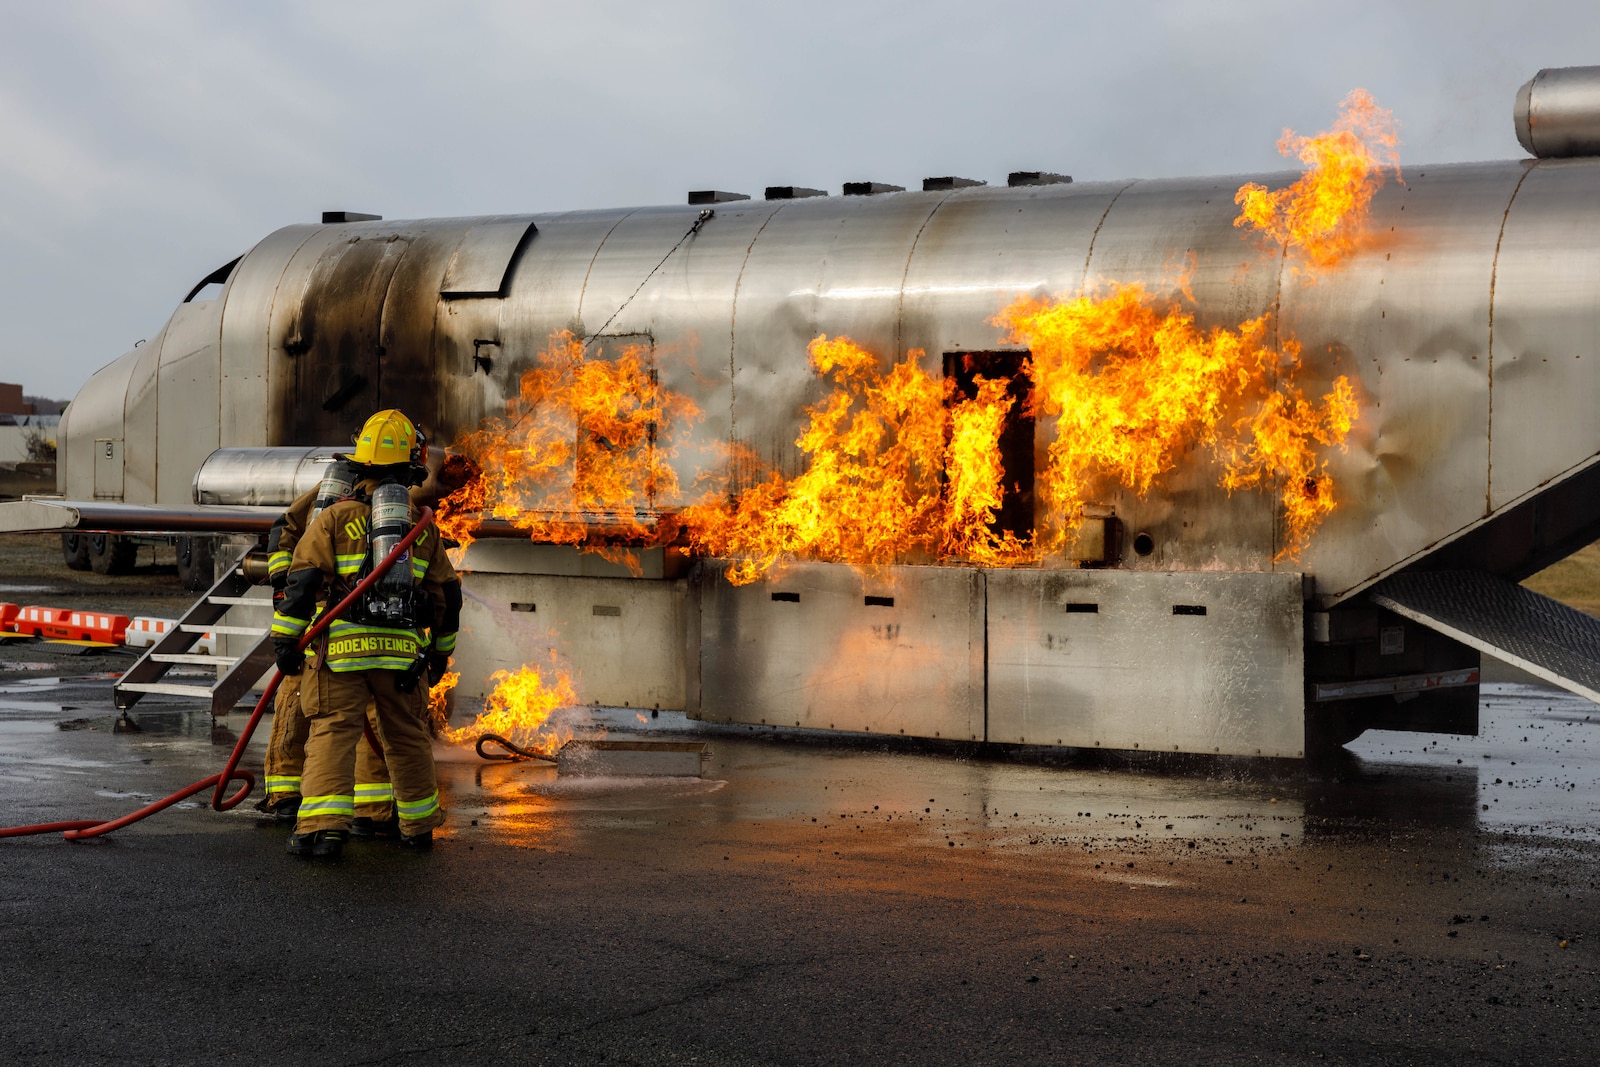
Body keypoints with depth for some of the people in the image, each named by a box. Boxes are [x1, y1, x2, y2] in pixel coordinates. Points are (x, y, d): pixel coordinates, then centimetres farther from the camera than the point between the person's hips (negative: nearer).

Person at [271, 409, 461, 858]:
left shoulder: (335, 518, 2)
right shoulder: (423, 527, 12)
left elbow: (302, 580, -5)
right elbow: (447, 594, 16)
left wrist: (286, 640, -3)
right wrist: (441, 650, 27)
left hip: (343, 648, -3)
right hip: (403, 650, 3)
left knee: (333, 732, -5)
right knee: (407, 737, 15)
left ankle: (324, 825, -18)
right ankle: (418, 826, 27)